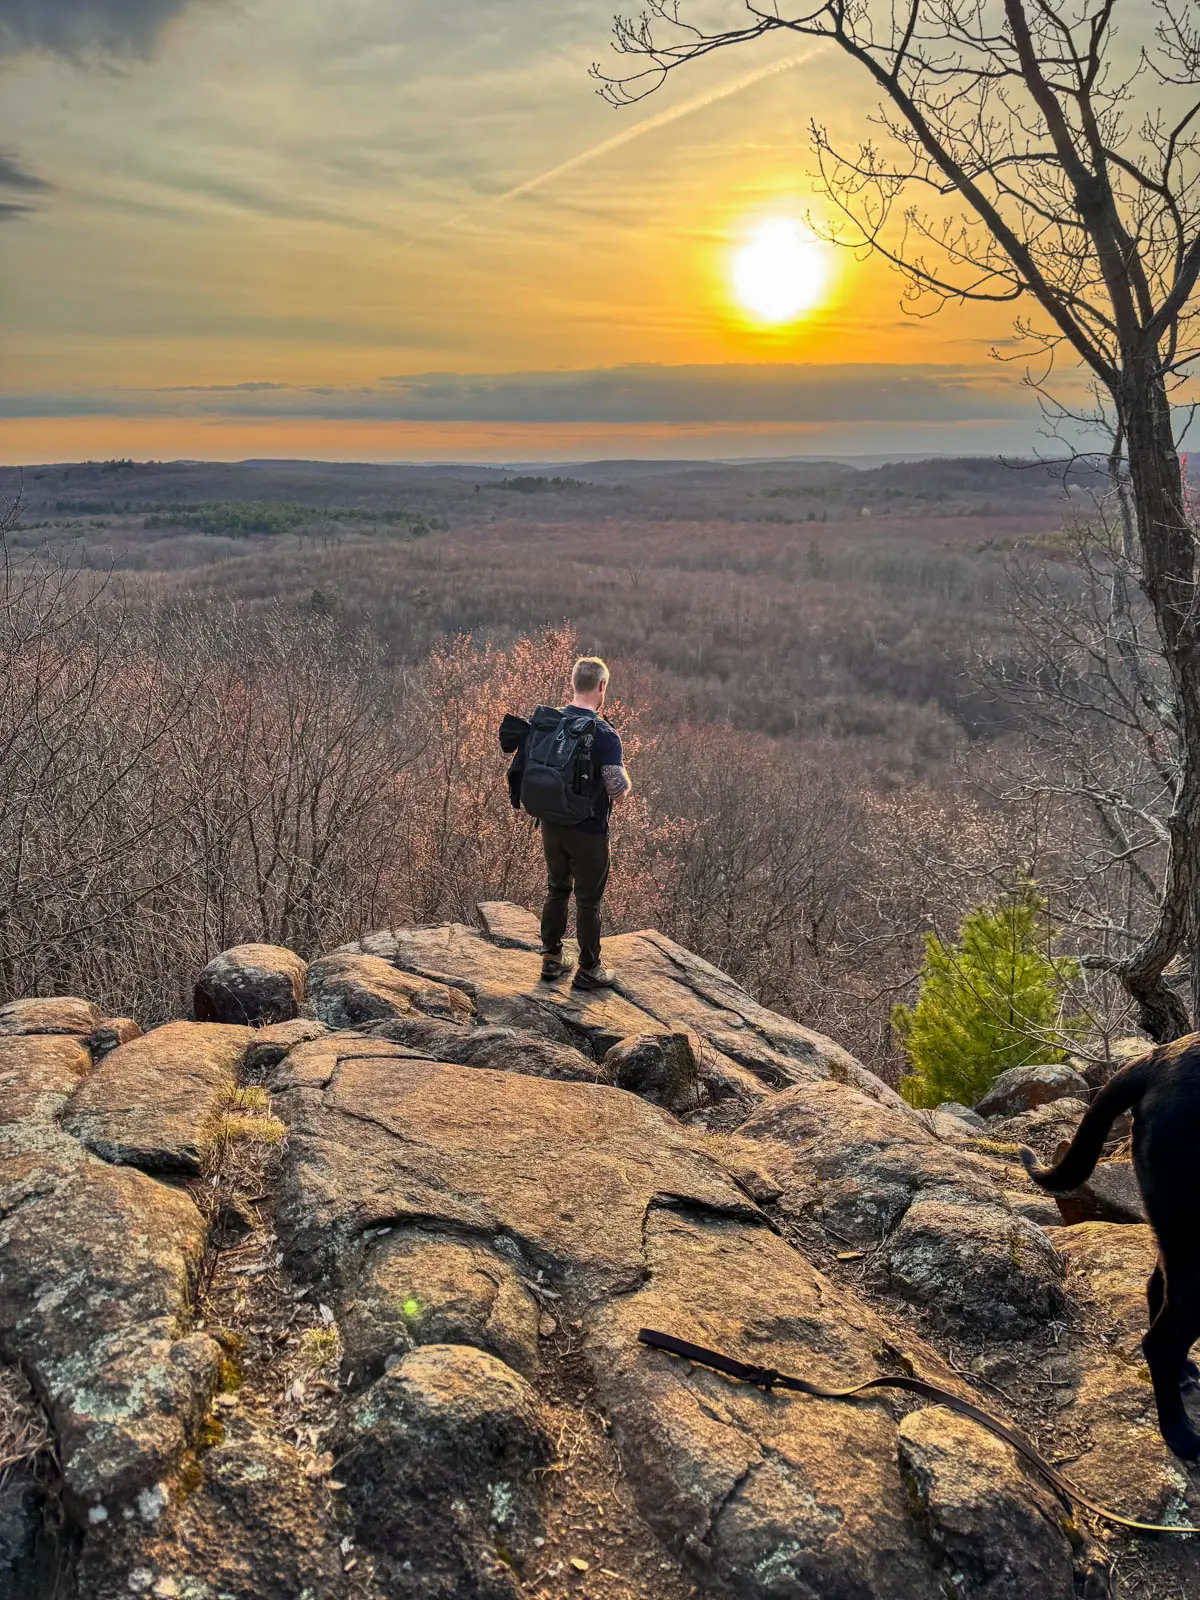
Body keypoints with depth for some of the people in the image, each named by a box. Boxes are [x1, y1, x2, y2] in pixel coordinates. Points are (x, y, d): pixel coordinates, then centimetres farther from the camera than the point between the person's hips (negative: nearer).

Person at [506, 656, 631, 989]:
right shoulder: (604, 734, -19)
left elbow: (520, 771, 3)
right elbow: (619, 791, -24)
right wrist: (624, 776, -1)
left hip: (551, 824, 5)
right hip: (588, 830, -5)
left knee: (557, 890, 21)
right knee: (588, 900, 8)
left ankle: (552, 960, 30)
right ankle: (589, 970, 20)